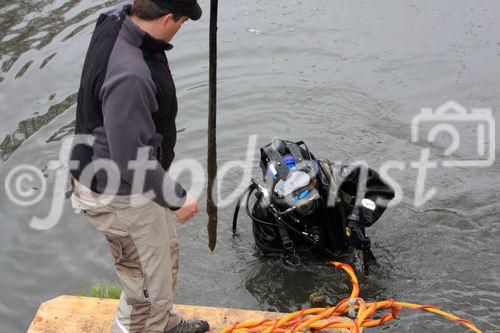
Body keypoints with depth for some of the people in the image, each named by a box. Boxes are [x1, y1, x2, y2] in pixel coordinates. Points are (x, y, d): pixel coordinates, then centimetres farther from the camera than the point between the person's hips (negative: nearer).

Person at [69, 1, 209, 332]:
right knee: (149, 286, 7)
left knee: (167, 253, 29)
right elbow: (133, 162, -32)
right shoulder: (129, 76, -37)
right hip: (121, 197, -10)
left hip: (140, 182, 10)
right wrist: (177, 198, -19)